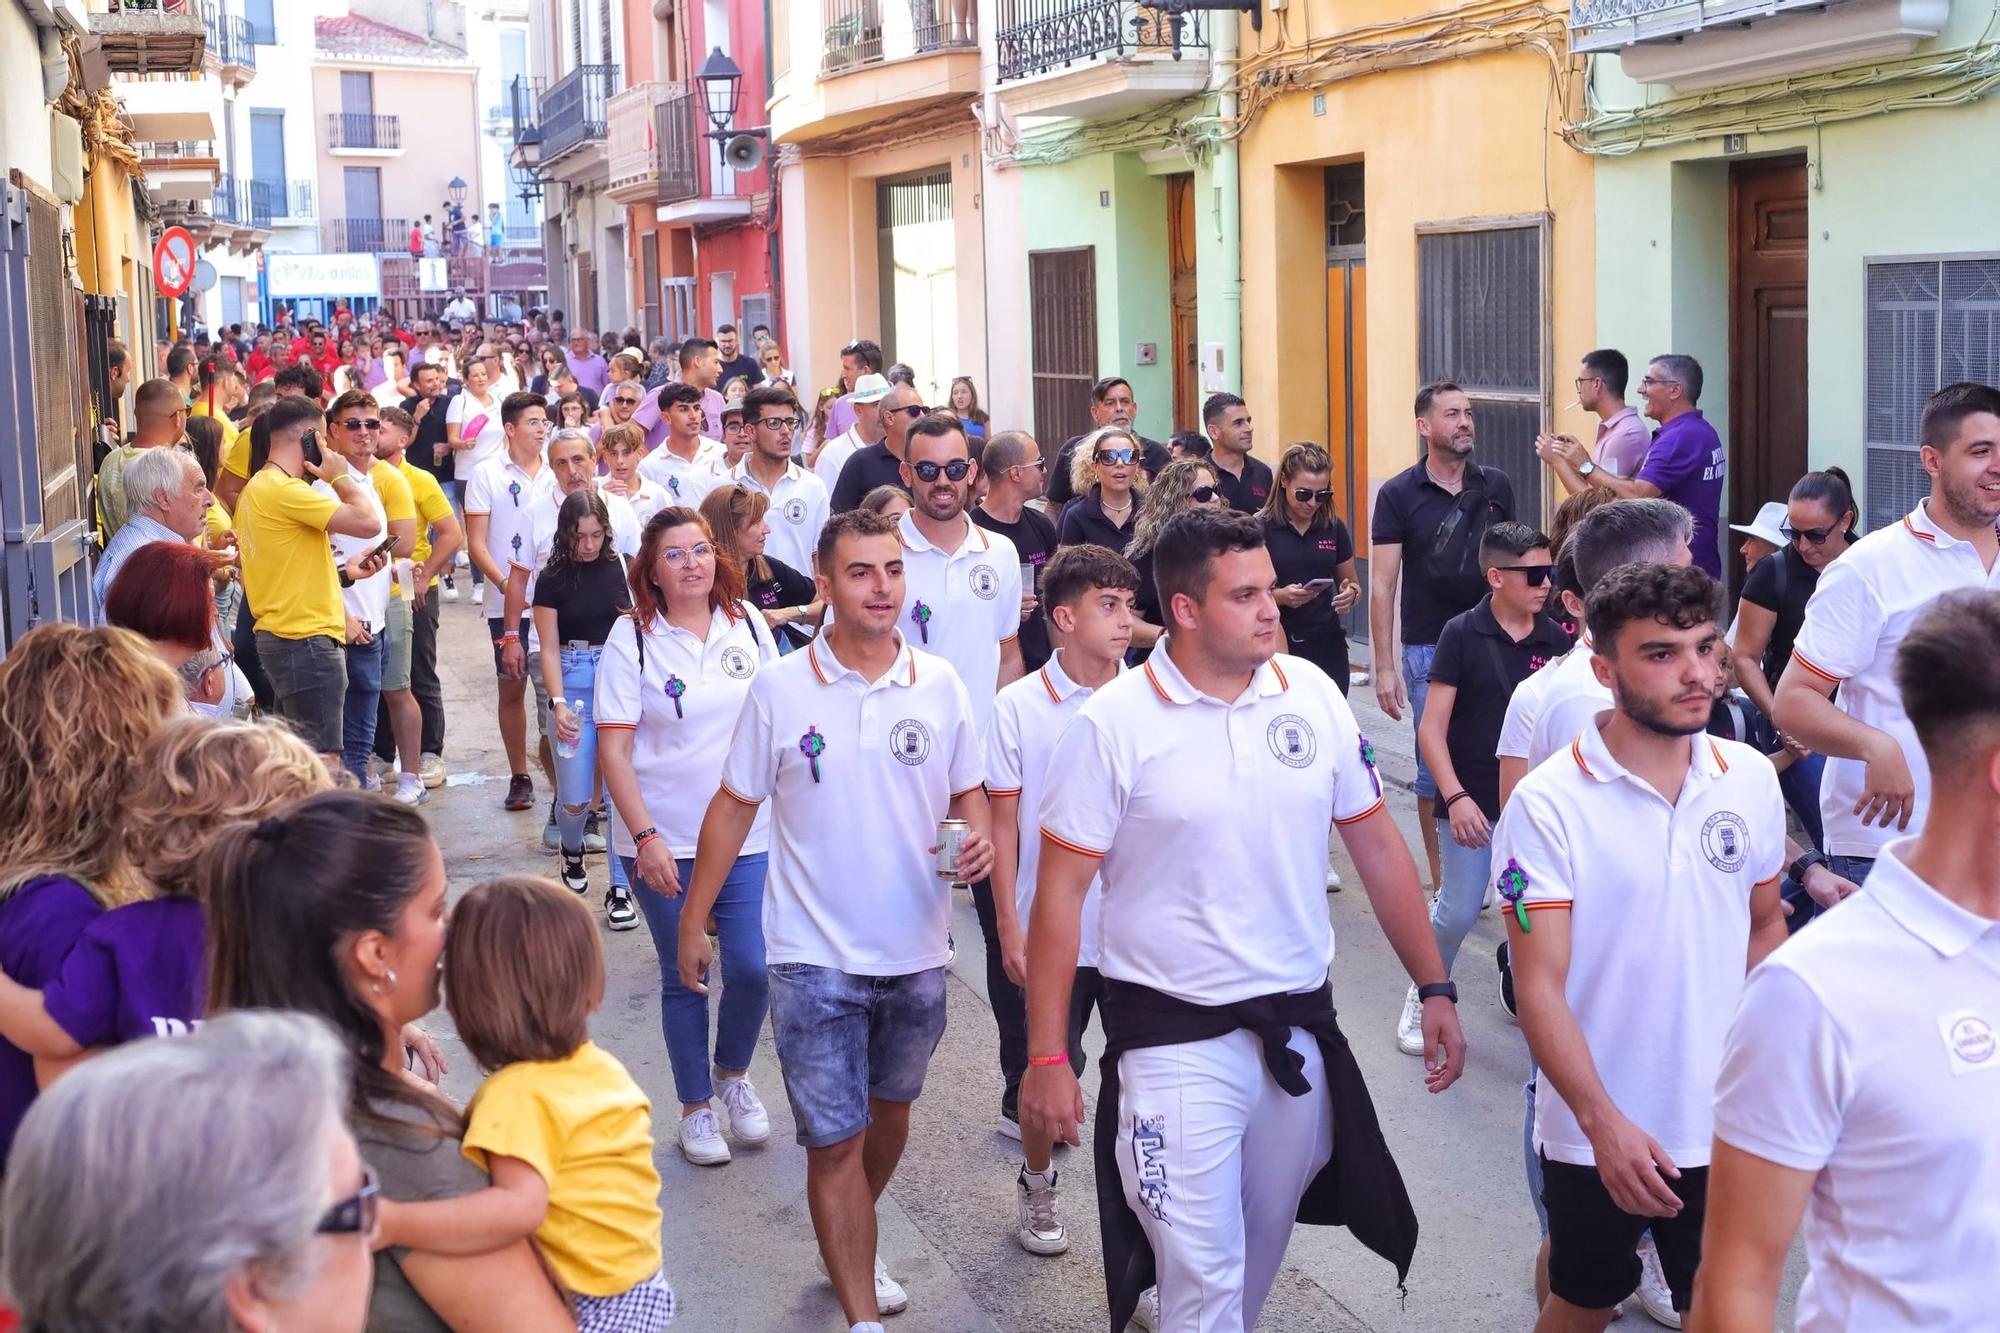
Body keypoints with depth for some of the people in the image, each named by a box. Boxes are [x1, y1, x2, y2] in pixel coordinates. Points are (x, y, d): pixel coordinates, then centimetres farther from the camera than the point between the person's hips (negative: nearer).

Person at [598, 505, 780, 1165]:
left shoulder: (747, 623, 2)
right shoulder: (631, 639, -8)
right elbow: (614, 750, -10)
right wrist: (647, 839, -17)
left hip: (748, 833, 2)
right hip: (664, 842, -2)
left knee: (752, 968, -3)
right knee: (683, 978, 7)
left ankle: (733, 1073, 27)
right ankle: (695, 1107, 25)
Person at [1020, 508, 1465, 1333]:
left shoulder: (1312, 693, -1)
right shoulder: (1113, 724, -12)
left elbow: (1377, 844, 7)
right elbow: (1060, 894, -9)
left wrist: (1434, 988, 5)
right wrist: (1046, 1059, -11)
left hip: (1300, 1025, 4)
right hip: (1177, 1037, -4)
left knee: (1261, 1246, 20)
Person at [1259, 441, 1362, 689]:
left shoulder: (1334, 528, 8)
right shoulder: (1260, 529, -4)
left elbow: (1353, 584, 18)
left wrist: (1350, 594, -4)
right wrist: (1279, 596, -21)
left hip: (1328, 647, 3)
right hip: (1276, 647, -3)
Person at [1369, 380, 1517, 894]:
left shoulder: (1497, 486, 4)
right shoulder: (1399, 495, -4)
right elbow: (1382, 585, -5)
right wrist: (1385, 667, -9)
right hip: (1429, 652, -2)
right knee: (1435, 769, 4)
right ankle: (1443, 881, 15)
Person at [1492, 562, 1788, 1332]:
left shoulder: (1752, 780, -2)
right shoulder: (1549, 804, -16)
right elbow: (1539, 987, -18)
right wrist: (1605, 1123, -27)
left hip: (1727, 1123, 3)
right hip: (1596, 1133, -3)